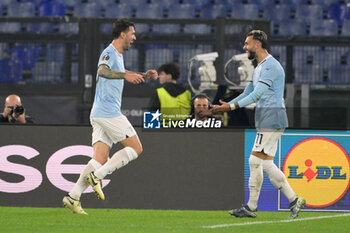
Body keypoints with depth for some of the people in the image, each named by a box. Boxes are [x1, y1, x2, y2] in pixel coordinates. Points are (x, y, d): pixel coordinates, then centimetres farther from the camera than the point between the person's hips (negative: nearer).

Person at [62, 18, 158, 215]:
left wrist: (144, 75, 30)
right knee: (136, 148, -4)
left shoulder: (118, 55, 21)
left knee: (100, 158, 0)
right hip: (108, 112, -9)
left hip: (100, 115, 9)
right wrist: (126, 75, -45)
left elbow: (121, 73, 42)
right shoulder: (109, 53, -9)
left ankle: (73, 197, -10)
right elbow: (103, 71, -31)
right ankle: (97, 176, -11)